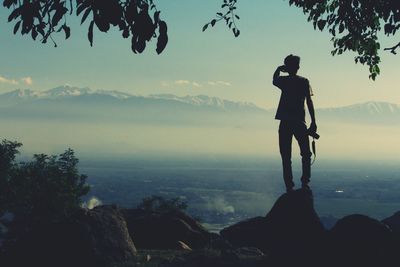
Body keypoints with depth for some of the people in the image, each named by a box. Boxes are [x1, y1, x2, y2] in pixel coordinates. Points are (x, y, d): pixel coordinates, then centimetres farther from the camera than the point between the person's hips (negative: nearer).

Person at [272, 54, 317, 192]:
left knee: (286, 157, 4)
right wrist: (313, 122, -4)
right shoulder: (304, 81, 1)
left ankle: (289, 186, 0)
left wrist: (279, 69, 33)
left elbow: (274, 80, 26)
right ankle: (304, 182, -2)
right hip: (299, 123, -1)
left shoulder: (284, 81, 2)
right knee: (305, 154, 11)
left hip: (285, 124, 1)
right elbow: (309, 102, -4)